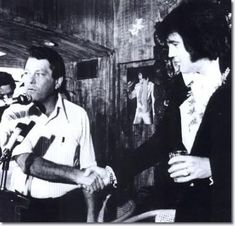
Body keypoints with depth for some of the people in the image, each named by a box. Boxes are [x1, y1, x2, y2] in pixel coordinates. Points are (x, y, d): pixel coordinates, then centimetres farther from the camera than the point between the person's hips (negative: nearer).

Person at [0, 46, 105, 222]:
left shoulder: (78, 115, -5)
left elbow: (87, 169, -2)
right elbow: (26, 162, -18)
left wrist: (91, 217, -4)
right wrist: (75, 174, -27)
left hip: (67, 206, 0)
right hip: (22, 206, 0)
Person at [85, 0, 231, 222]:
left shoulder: (226, 90, -13)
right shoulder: (183, 84, 5)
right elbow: (161, 141, 8)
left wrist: (211, 166, -26)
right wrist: (113, 173, 5)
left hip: (218, 209, -5)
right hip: (172, 204, 5)